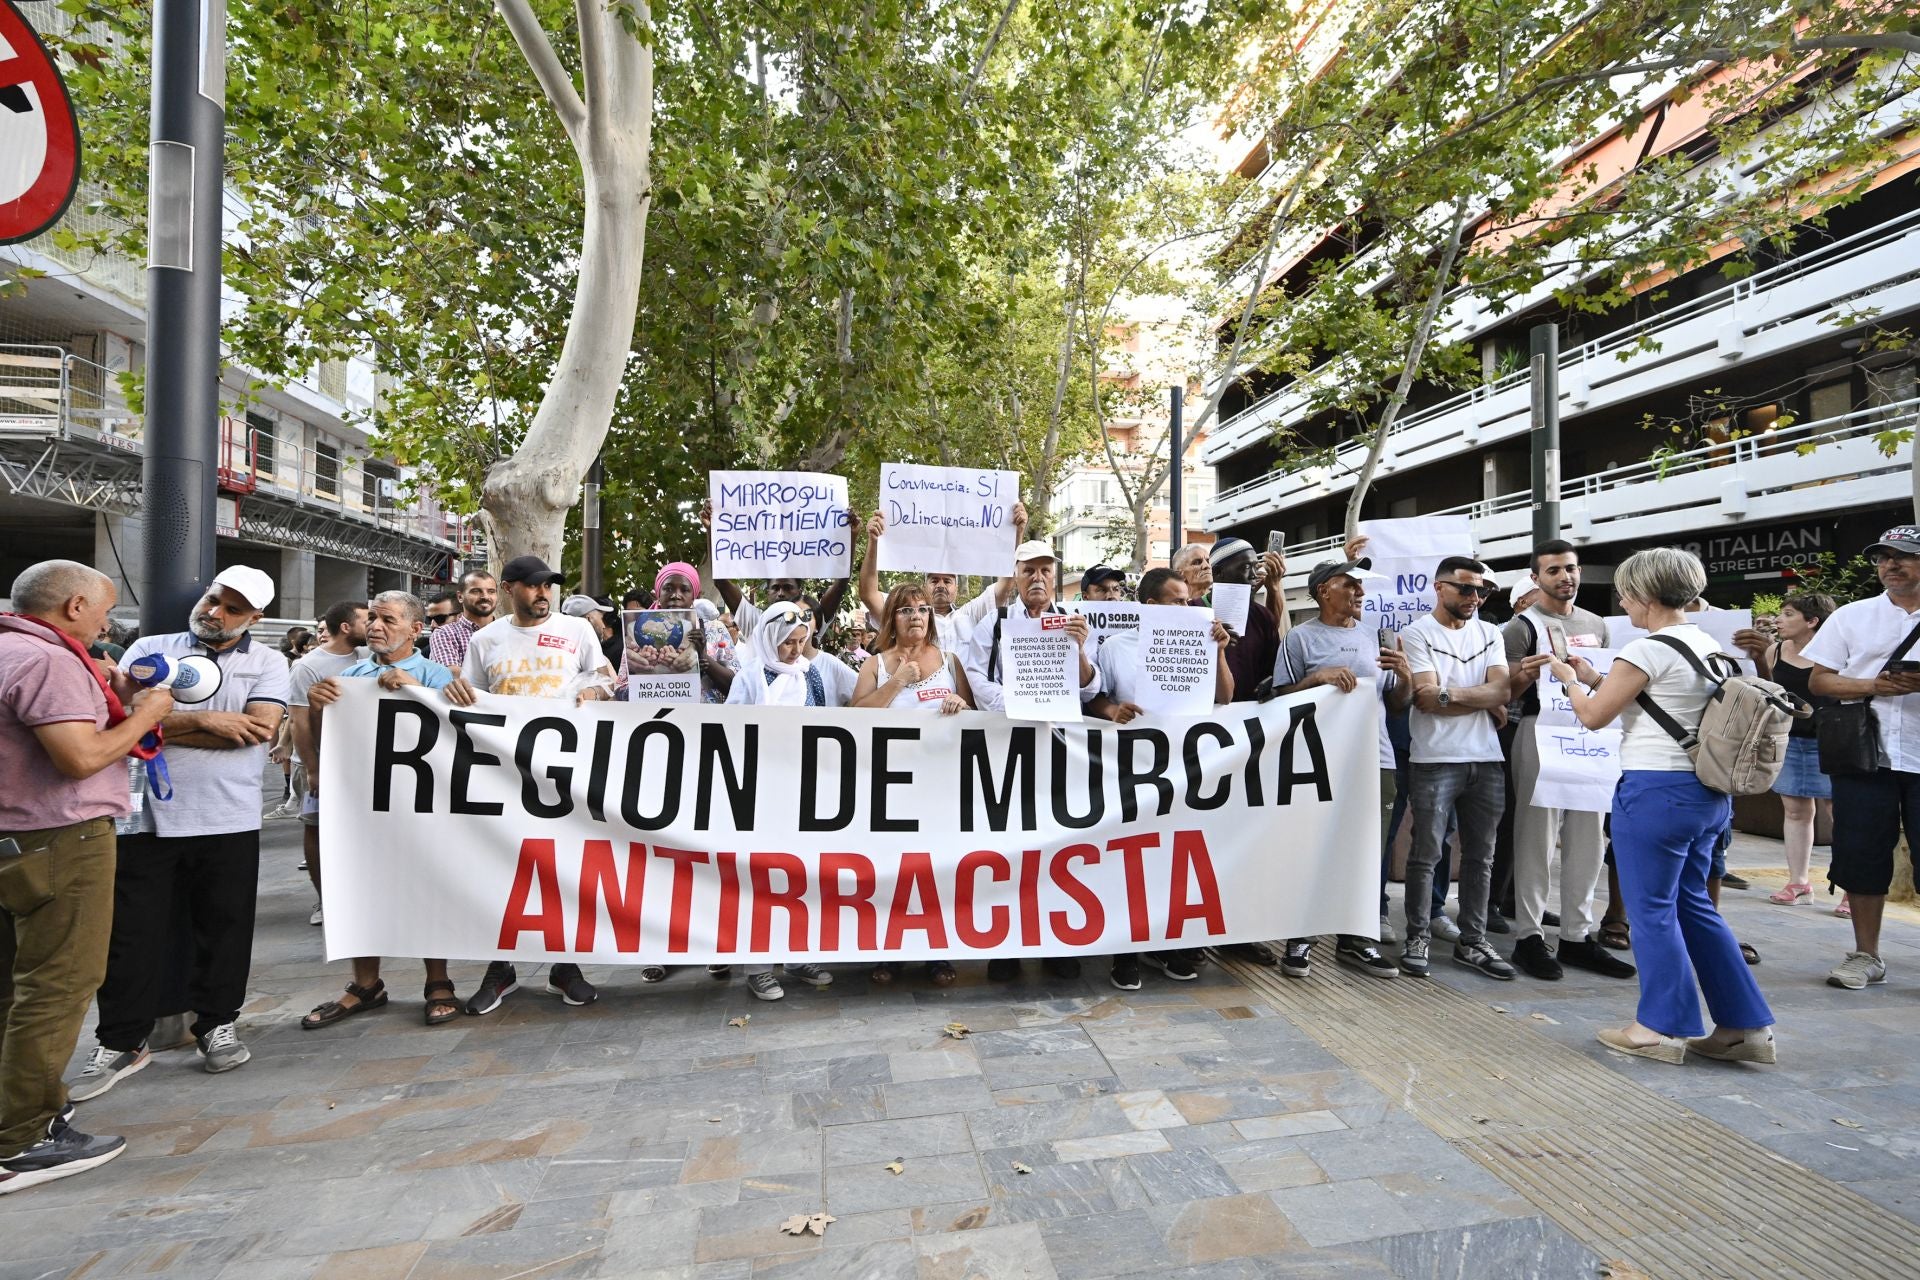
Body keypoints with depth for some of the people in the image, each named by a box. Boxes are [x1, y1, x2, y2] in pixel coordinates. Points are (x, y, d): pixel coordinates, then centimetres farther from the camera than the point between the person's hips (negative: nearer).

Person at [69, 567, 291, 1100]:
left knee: (224, 928, 9)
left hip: (228, 820, 0)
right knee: (132, 933, 7)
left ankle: (217, 1024, 26)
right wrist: (203, 720, -15)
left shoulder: (267, 663, 3)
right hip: (147, 816, 1)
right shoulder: (149, 650, 6)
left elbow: (261, 728, -12)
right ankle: (121, 1042, 21)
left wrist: (162, 727, -10)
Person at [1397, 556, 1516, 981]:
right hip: (1436, 760, -5)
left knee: (1480, 855, 11)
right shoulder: (1417, 634, -2)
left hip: (1487, 759, 5)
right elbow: (1427, 698, -12)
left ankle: (1472, 941, 21)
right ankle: (1418, 938, 11)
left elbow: (1501, 689, -1)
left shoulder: (1489, 634, 14)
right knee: (1426, 854, 0)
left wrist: (1453, 695, -14)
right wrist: (1487, 703, -5)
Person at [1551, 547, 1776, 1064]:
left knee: (1652, 909, 3)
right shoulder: (1709, 646, 11)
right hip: (1708, 790, 9)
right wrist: (1593, 678, 19)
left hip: (1656, 790, -9)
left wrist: (1570, 679, 7)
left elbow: (1594, 716, -10)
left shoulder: (1648, 650, -16)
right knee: (1693, 904, 18)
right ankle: (1746, 1026, 24)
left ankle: (1659, 1029, 15)